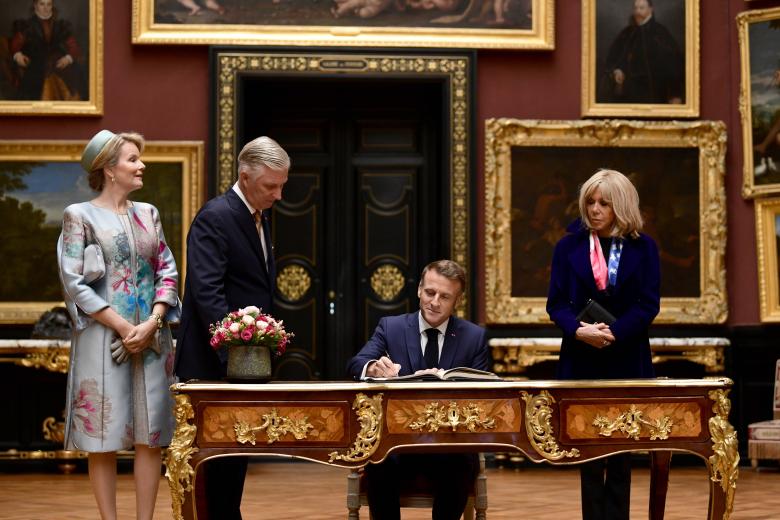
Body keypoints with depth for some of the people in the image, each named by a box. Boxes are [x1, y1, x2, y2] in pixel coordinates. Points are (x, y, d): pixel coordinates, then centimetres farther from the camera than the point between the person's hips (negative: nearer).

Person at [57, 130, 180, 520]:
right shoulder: (80, 216, -1)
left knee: (150, 437, 1)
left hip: (151, 338, 4)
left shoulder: (147, 214, 13)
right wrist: (123, 327, -12)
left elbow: (168, 272, 9)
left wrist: (151, 323, -7)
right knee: (103, 437, -1)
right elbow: (75, 283, -7)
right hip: (104, 337, -4)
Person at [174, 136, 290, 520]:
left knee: (238, 452, 13)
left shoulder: (260, 218, 15)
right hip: (216, 364, -9)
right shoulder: (215, 217, -14)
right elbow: (207, 292, -22)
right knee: (222, 453, -5)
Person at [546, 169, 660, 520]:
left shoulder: (643, 248, 2)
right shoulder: (569, 246, 3)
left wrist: (614, 333, -19)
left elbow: (648, 304, -5)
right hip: (582, 359, 0)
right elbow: (557, 303, -1)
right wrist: (579, 331, -21)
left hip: (626, 360, 0)